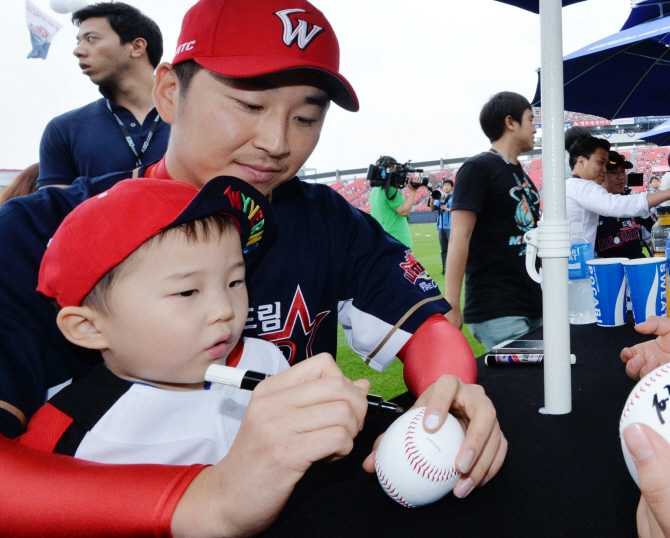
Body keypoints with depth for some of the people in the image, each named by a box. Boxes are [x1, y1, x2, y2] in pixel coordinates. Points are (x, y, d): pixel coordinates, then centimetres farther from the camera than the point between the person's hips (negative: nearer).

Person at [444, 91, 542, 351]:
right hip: (496, 312, -8)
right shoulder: (478, 168, -8)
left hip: (533, 306, 8)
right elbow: (459, 237, -16)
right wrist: (451, 307, -22)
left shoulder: (521, 175, 18)